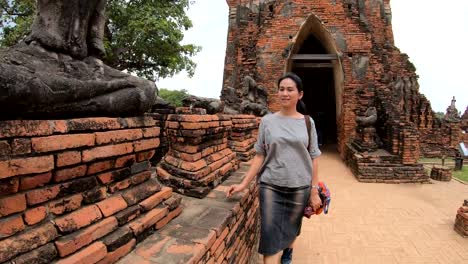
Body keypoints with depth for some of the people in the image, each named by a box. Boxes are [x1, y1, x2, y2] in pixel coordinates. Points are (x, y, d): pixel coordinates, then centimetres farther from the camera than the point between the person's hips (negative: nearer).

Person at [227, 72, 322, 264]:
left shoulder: (307, 122, 1)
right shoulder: (267, 121, -2)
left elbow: (313, 159, 3)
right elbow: (260, 156, -1)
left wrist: (314, 191, 0)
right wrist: (244, 183, -7)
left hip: (299, 187, 2)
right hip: (271, 186, -1)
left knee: (291, 229, 19)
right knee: (271, 235, -2)